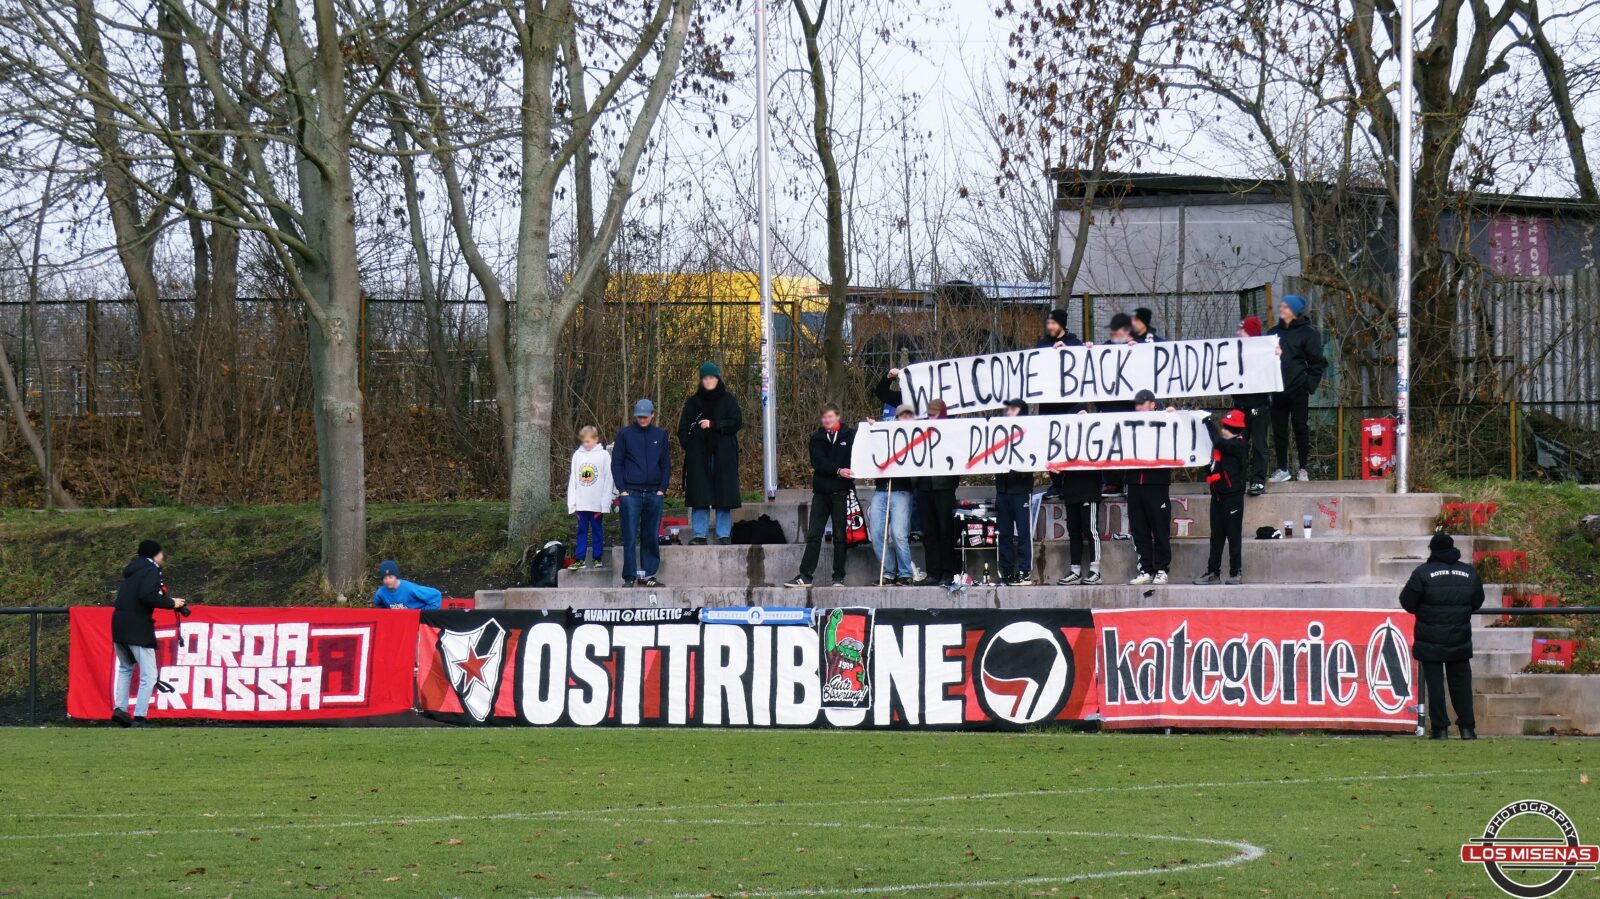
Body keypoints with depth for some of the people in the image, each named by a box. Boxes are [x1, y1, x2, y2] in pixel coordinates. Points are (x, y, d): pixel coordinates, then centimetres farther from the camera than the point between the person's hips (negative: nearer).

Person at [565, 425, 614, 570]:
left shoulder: (604, 455, -3)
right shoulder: (577, 455, 7)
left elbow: (608, 480, -4)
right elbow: (572, 479, 8)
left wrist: (605, 504, -10)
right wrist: (572, 503, 2)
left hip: (597, 503, -3)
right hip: (581, 503, 3)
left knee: (597, 530, 5)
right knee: (582, 531, 5)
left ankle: (598, 558, 11)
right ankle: (579, 559, 6)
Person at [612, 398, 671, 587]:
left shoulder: (660, 435, 9)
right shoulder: (625, 434, 2)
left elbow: (666, 465, 13)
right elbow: (616, 463, 3)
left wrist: (662, 489, 3)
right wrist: (622, 490, -5)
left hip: (654, 494, 2)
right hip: (631, 493, -2)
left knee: (652, 536, 5)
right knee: (630, 537, -4)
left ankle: (648, 574, 12)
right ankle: (629, 577, -2)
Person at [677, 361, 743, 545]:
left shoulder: (728, 400, 7)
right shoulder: (693, 402, 11)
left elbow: (737, 423, -3)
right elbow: (683, 428, 9)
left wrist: (713, 425, -14)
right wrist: (689, 447, -6)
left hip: (723, 454, -1)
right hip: (699, 455, 1)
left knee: (723, 495, -4)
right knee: (699, 496, -4)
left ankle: (724, 535, 0)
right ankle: (699, 535, -1)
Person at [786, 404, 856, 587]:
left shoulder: (850, 435, 3)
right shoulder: (816, 439, 8)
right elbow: (818, 463, -5)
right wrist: (837, 471, -20)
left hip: (841, 492, -2)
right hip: (821, 492, 2)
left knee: (840, 537, 2)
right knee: (813, 535, 1)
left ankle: (839, 577, 6)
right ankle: (805, 576, 1)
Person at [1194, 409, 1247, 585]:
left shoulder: (1238, 444, -11)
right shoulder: (1226, 443, 11)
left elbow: (1218, 443, -26)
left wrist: (1209, 422, -16)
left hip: (1233, 496, -8)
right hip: (1218, 496, 8)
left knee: (1233, 535, -3)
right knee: (1216, 536, 9)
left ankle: (1236, 573, 2)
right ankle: (1213, 572, 12)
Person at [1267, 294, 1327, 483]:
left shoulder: (1307, 333, -1)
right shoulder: (1274, 332, 14)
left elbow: (1317, 362, -3)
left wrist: (1310, 384, -10)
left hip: (1298, 390, -5)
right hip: (1278, 390, 5)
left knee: (1301, 428, 1)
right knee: (1279, 430, 5)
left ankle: (1303, 469, 7)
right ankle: (1282, 469, 12)